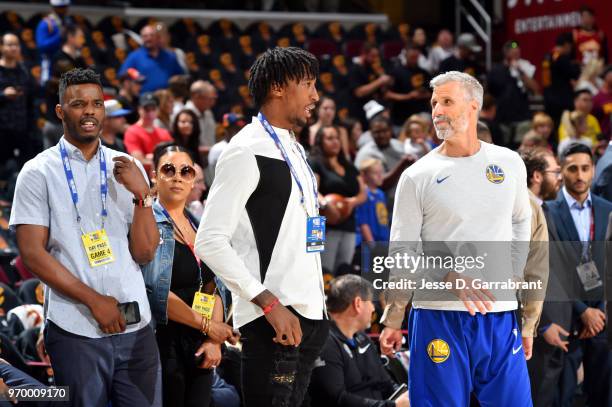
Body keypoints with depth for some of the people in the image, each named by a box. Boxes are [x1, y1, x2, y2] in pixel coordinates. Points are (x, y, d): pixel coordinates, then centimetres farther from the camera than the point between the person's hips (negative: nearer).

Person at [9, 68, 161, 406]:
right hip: (75, 331, -3)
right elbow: (32, 253, -6)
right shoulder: (38, 172, 0)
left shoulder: (127, 168, 9)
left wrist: (142, 194, -10)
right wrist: (94, 300, -11)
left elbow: (144, 254, 5)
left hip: (135, 327, 3)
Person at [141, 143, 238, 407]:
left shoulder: (200, 228, 15)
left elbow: (212, 290, 13)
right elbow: (155, 291, -15)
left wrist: (214, 341, -2)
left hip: (199, 346, 6)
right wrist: (207, 326, -11)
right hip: (164, 342, -6)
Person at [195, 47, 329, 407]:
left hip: (310, 314, 9)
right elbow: (210, 242, -16)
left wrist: (318, 310, 17)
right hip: (273, 319, -9)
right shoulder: (247, 152, -9)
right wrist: (270, 305, -20)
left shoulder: (295, 151, 18)